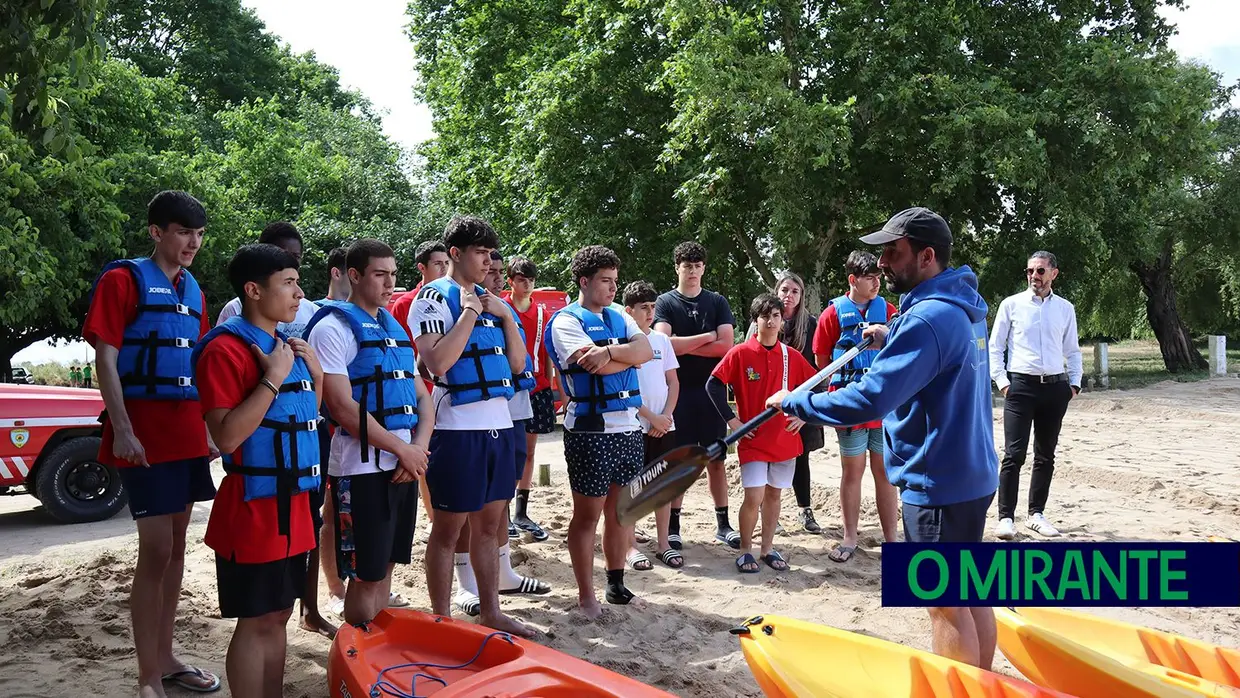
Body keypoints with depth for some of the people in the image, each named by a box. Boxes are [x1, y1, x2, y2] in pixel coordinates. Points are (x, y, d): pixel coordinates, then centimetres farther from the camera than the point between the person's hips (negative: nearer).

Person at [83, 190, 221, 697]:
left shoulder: (193, 289, 14)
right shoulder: (123, 279, -5)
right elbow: (105, 358, -10)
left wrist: (211, 425, 14)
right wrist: (122, 430, -17)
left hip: (189, 433, 7)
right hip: (145, 435, -7)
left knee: (176, 545, 12)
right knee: (155, 550, -6)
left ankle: (165, 656, 23)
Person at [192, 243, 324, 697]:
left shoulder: (287, 344, 12)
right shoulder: (226, 349, -14)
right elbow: (227, 436, -22)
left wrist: (315, 374, 5)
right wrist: (274, 379, -22)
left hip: (293, 502, 8)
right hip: (254, 508, -8)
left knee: (279, 615, 15)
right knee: (256, 622, 0)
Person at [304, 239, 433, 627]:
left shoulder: (395, 328, 15)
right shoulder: (333, 328, -8)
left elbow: (422, 397, 14)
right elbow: (343, 407, -17)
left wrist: (418, 449, -4)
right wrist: (403, 449, -13)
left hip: (404, 465, 7)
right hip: (363, 468, -7)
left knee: (385, 568, 15)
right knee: (365, 575, 0)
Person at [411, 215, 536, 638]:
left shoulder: (491, 300, 14)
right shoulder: (434, 297, -6)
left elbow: (518, 363, 13)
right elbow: (437, 361, -20)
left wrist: (505, 316, 1)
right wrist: (470, 311, -15)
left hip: (498, 424, 7)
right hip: (457, 427, -7)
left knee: (489, 524, 15)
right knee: (449, 528, 2)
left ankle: (490, 612, 25)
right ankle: (442, 620, 13)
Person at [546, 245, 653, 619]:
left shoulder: (619, 318, 16)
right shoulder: (566, 321, -6)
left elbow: (646, 350, -3)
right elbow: (598, 365, -21)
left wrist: (611, 351, -18)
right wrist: (628, 355, -7)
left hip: (629, 427, 7)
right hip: (590, 430, -7)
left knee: (621, 510, 13)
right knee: (588, 513, 2)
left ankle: (616, 585, 25)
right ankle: (586, 595, 11)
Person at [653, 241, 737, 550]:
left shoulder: (717, 302, 8)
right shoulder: (666, 302, 2)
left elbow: (726, 345, -5)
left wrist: (684, 346, -9)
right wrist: (707, 337, -9)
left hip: (711, 389, 2)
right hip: (678, 391, -2)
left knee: (716, 459, 6)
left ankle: (723, 524, 14)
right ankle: (673, 525, 10)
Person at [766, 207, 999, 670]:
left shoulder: (928, 318, -22)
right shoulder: (963, 308, 9)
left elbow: (868, 400, -29)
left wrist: (794, 402, -18)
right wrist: (892, 339, 17)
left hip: (937, 483, -10)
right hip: (973, 474, 10)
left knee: (946, 603, 1)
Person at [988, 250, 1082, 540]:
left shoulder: (1065, 309, 10)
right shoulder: (1011, 304, 1)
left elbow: (1072, 351, 16)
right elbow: (995, 348, 2)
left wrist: (1074, 383, 5)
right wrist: (1002, 381, -7)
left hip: (1055, 387, 4)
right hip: (1021, 385, -3)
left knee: (1046, 456, 9)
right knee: (1014, 454, -8)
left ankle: (1036, 514, 20)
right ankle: (1006, 517, -3)